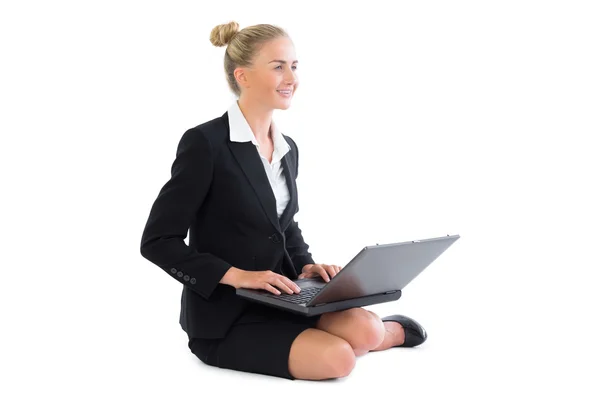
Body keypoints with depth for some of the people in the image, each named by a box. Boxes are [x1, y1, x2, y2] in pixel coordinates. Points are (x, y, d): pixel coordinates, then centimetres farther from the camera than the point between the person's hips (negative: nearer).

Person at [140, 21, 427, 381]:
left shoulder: (288, 148, 9)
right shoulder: (205, 142, -15)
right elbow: (158, 241, -15)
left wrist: (306, 266, 1)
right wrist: (238, 275, -23)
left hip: (276, 300, 6)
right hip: (223, 316, -6)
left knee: (364, 330, -21)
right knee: (337, 359, -25)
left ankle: (387, 330, 12)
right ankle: (388, 330, 6)